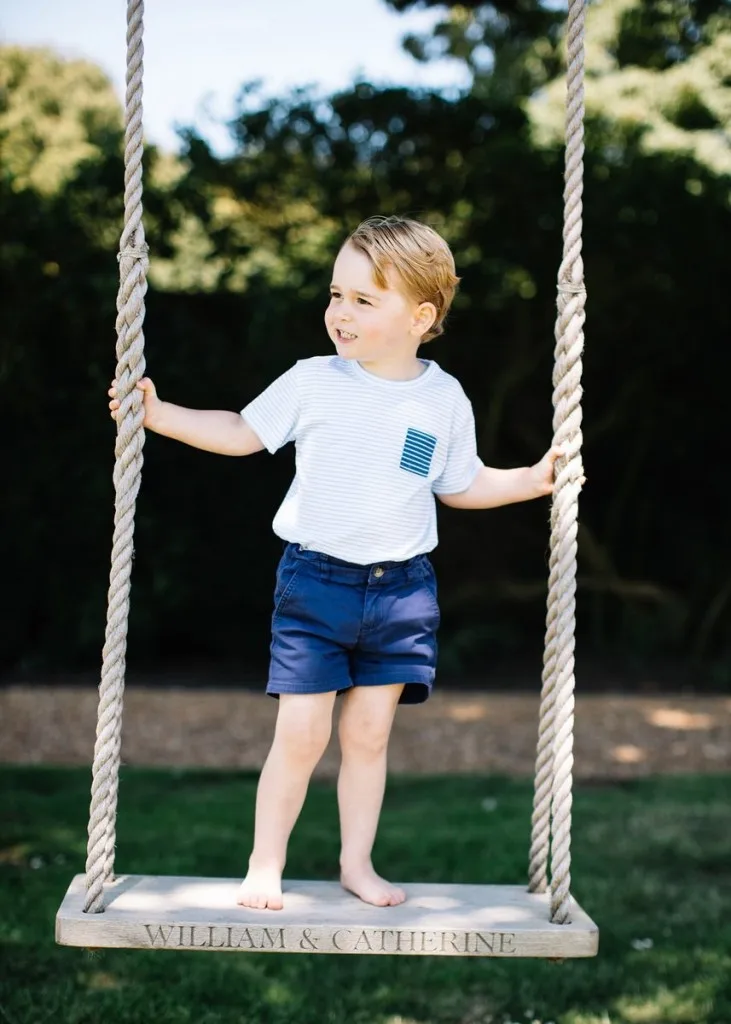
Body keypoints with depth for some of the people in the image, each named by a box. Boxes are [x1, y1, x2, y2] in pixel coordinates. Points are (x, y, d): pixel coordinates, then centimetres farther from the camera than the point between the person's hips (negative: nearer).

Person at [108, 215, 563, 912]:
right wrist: (160, 415, 0)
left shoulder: (444, 401, 2)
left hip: (402, 590, 2)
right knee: (300, 734, -3)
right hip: (315, 581, -2)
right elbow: (242, 433, 8)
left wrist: (531, 480, 7)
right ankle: (265, 865, 13)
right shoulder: (311, 383, -3)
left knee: (368, 733, 9)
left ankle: (357, 863, 24)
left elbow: (460, 486, 16)